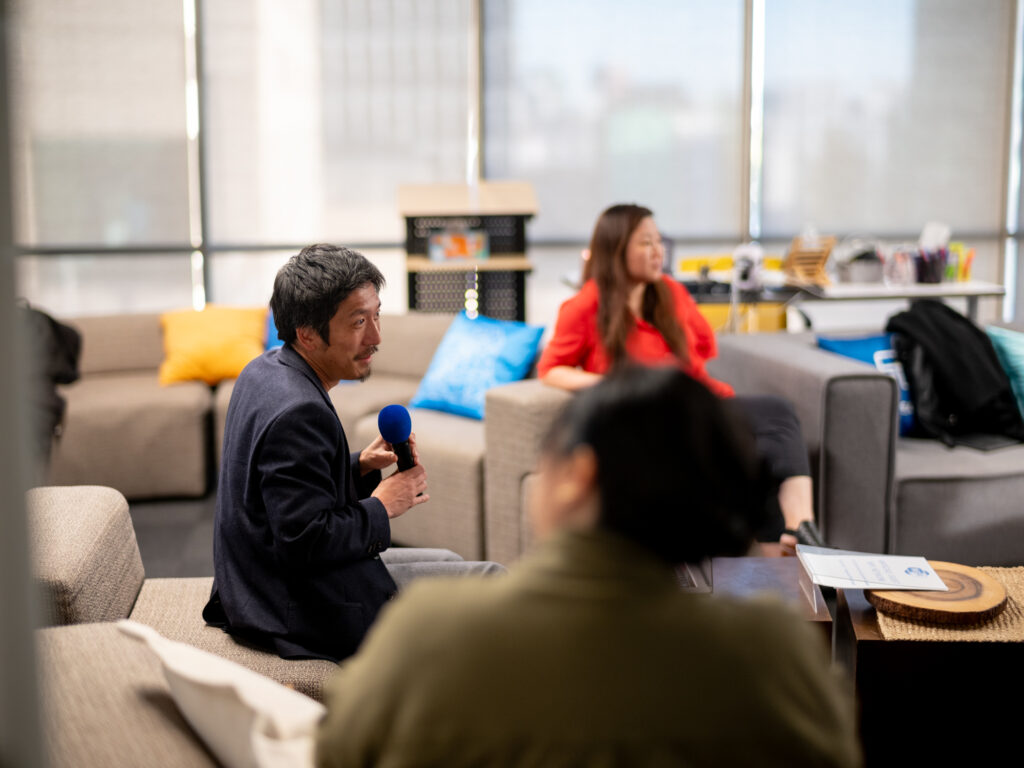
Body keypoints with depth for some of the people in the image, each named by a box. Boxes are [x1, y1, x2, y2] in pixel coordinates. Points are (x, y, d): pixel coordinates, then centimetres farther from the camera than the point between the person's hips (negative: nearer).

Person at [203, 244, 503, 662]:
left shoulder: (265, 371, 4)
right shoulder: (297, 412, -28)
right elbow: (304, 544, -29)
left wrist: (361, 465, 2)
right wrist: (381, 507, -16)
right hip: (302, 609, -10)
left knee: (448, 563, 23)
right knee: (494, 583, -3)